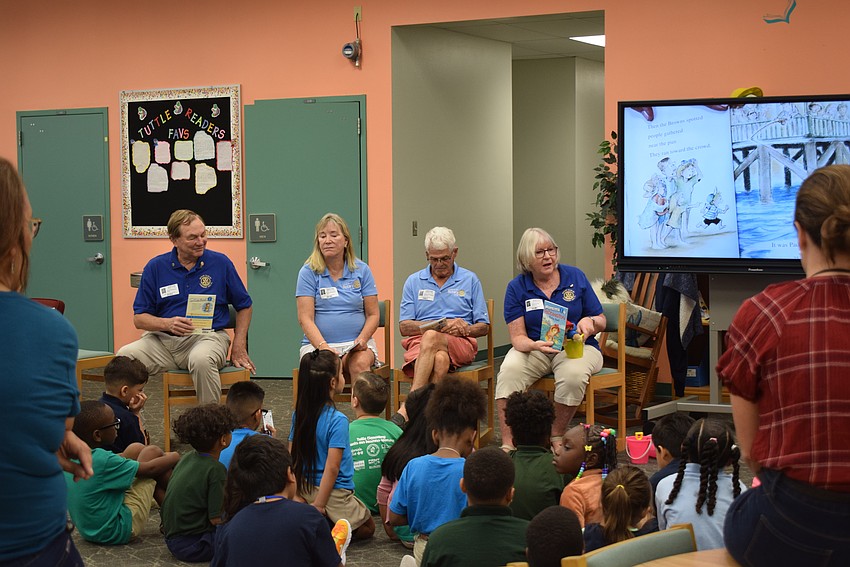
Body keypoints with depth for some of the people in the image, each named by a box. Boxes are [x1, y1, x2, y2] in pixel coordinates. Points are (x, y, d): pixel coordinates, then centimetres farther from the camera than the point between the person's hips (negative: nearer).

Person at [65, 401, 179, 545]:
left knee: (136, 449, 13)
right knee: (152, 452, -4)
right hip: (119, 531, -9)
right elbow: (149, 469, -16)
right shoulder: (103, 460, -27)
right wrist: (174, 457, 3)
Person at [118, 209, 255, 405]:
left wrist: (239, 346, 6)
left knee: (202, 359, -38)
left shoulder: (220, 263, 5)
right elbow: (139, 318, 5)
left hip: (208, 336, -2)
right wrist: (167, 323, -16)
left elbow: (244, 306, 16)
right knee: (125, 355, -26)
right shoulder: (156, 267, 6)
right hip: (162, 339, 2)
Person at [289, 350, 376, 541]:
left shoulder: (299, 414, -1)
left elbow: (292, 457, 4)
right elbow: (332, 467, -23)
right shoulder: (337, 420, -21)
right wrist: (319, 505, -20)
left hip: (304, 488, 7)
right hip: (332, 490, -6)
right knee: (367, 528, 13)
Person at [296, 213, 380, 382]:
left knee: (360, 363, -33)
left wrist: (362, 338, -11)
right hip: (317, 343, -1)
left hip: (356, 344, 1)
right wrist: (324, 347, -21)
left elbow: (373, 314, 9)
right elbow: (305, 319, -5)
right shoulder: (308, 272, 3)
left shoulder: (361, 270, 9)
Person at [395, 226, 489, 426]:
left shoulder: (470, 280, 15)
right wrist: (442, 324, -6)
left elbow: (484, 326, 14)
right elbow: (404, 327, 7)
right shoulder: (414, 281, 16)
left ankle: (407, 409, -45)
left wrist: (466, 330, -10)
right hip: (420, 343, 1)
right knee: (439, 360, -38)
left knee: (431, 338, -37)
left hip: (461, 344, -1)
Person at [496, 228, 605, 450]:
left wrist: (589, 322, -17)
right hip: (534, 349, 1)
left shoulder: (575, 277, 3)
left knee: (573, 374, -36)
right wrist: (535, 345, -28)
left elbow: (601, 322, 8)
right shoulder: (517, 288, 1)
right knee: (510, 370, -32)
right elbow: (517, 337, -5)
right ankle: (507, 443, -32)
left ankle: (556, 438, -17)